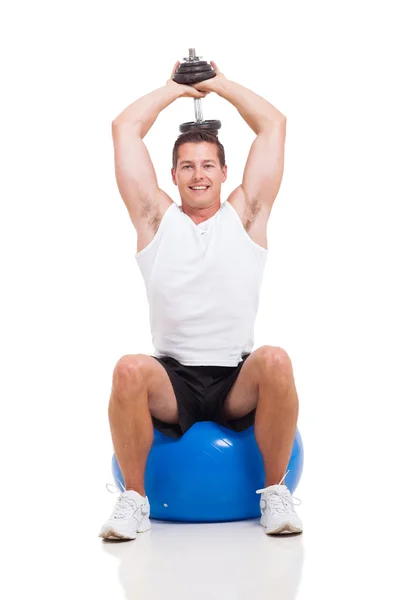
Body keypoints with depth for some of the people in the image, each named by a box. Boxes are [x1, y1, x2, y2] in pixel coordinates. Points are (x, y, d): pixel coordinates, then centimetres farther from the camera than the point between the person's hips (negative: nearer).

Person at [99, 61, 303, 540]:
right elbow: (124, 129, 10)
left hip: (238, 382, 0)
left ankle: (275, 492, -13)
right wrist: (175, 88, 22)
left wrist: (221, 84, 21)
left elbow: (274, 125, 11)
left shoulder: (245, 215, 10)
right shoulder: (156, 217, 10)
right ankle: (133, 499, -13)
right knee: (130, 370, -33)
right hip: (172, 381, 0)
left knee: (275, 362, -34)